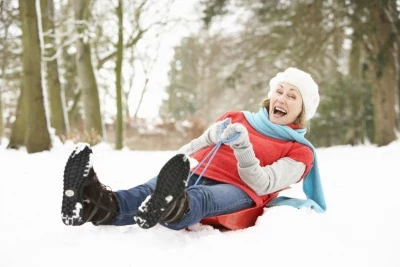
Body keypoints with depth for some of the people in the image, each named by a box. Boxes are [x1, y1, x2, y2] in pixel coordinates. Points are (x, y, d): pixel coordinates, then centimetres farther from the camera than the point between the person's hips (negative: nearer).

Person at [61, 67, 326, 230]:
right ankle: (102, 206, -62)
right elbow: (194, 147, 25)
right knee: (154, 188, -32)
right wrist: (163, 175, 12)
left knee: (200, 199, -41)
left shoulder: (299, 152, 12)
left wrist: (242, 146, -20)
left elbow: (261, 184, -4)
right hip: (197, 177, 4)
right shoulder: (236, 119, 25)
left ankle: (171, 207, -76)